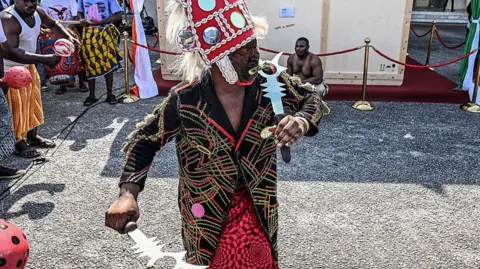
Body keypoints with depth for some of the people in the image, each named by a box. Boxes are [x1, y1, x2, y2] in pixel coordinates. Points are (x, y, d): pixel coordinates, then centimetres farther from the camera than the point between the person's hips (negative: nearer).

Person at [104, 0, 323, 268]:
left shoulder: (269, 81, -16)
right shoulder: (185, 100, -22)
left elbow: (312, 98, 1)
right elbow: (144, 140, -9)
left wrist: (301, 121, -24)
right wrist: (128, 192, -24)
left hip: (258, 206, 2)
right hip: (206, 211, -2)